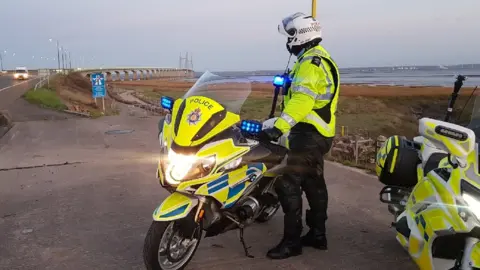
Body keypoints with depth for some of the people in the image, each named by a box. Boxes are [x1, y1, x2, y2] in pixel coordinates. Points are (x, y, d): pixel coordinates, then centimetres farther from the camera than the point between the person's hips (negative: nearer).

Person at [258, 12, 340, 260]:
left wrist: (278, 127, -35)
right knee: (313, 183, 15)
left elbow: (302, 100, -30)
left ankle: (292, 241, -4)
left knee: (287, 184, -10)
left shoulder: (310, 63, -17)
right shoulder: (320, 58, 18)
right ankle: (317, 234, 25)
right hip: (318, 132, 11)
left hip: (309, 133, -11)